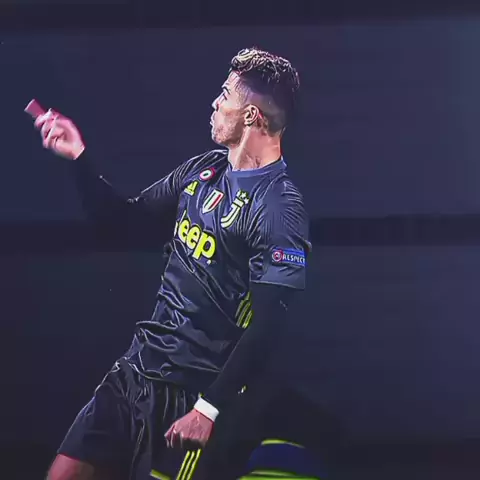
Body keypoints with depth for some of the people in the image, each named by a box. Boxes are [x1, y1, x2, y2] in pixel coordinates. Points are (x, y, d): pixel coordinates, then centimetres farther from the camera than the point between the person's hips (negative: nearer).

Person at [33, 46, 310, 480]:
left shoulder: (279, 210, -16)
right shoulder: (202, 170, 8)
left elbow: (268, 324, -19)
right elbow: (126, 222, 18)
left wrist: (209, 408, -21)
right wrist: (78, 156, 7)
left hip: (191, 391, -7)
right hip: (136, 367, 7)